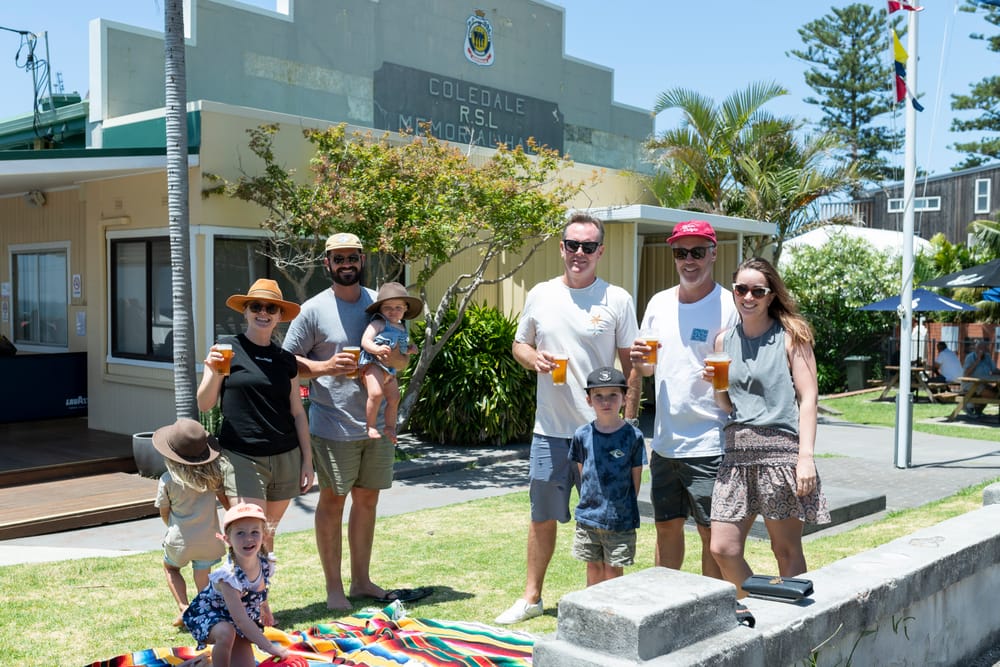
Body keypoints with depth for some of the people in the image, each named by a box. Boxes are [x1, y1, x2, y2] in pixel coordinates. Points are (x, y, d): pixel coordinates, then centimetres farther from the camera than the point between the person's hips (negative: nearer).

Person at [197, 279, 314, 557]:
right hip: (241, 458, -4)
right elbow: (204, 405, -3)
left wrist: (307, 460, 11)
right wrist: (214, 372, -20)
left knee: (268, 536, 10)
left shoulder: (285, 359, 10)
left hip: (285, 459, 4)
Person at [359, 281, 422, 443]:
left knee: (394, 398, 12)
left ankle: (390, 427, 29)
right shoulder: (378, 323, -4)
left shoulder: (402, 329, 18)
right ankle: (371, 427, -14)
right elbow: (365, 341, -15)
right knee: (376, 394, -25)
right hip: (374, 364, -8)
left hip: (391, 370, 8)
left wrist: (409, 350, 12)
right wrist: (377, 349, -33)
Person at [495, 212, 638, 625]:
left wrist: (629, 424, -7)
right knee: (542, 518, 13)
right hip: (550, 430, 3)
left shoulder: (617, 299, -2)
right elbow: (519, 345, 16)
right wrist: (534, 358, -7)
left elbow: (632, 365, 0)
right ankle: (531, 597, 28)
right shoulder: (540, 295, 6)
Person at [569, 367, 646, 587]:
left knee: (614, 571, 5)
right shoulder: (582, 435, -1)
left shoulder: (633, 436, -8)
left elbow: (636, 478, -1)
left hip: (619, 520, -2)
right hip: (588, 517, 3)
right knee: (594, 568, 14)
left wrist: (625, 507, 0)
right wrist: (588, 502, 6)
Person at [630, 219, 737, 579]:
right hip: (665, 440, 6)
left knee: (712, 533, 3)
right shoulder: (659, 303, 9)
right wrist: (639, 359, -5)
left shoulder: (729, 306, -8)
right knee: (667, 526, 17)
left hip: (709, 444, -6)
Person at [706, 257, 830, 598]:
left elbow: (808, 397, -4)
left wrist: (806, 455, -13)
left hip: (780, 448, -5)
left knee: (787, 550, 4)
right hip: (737, 451, 5)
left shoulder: (791, 335, 0)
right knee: (723, 550, 1)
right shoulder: (725, 340, 14)